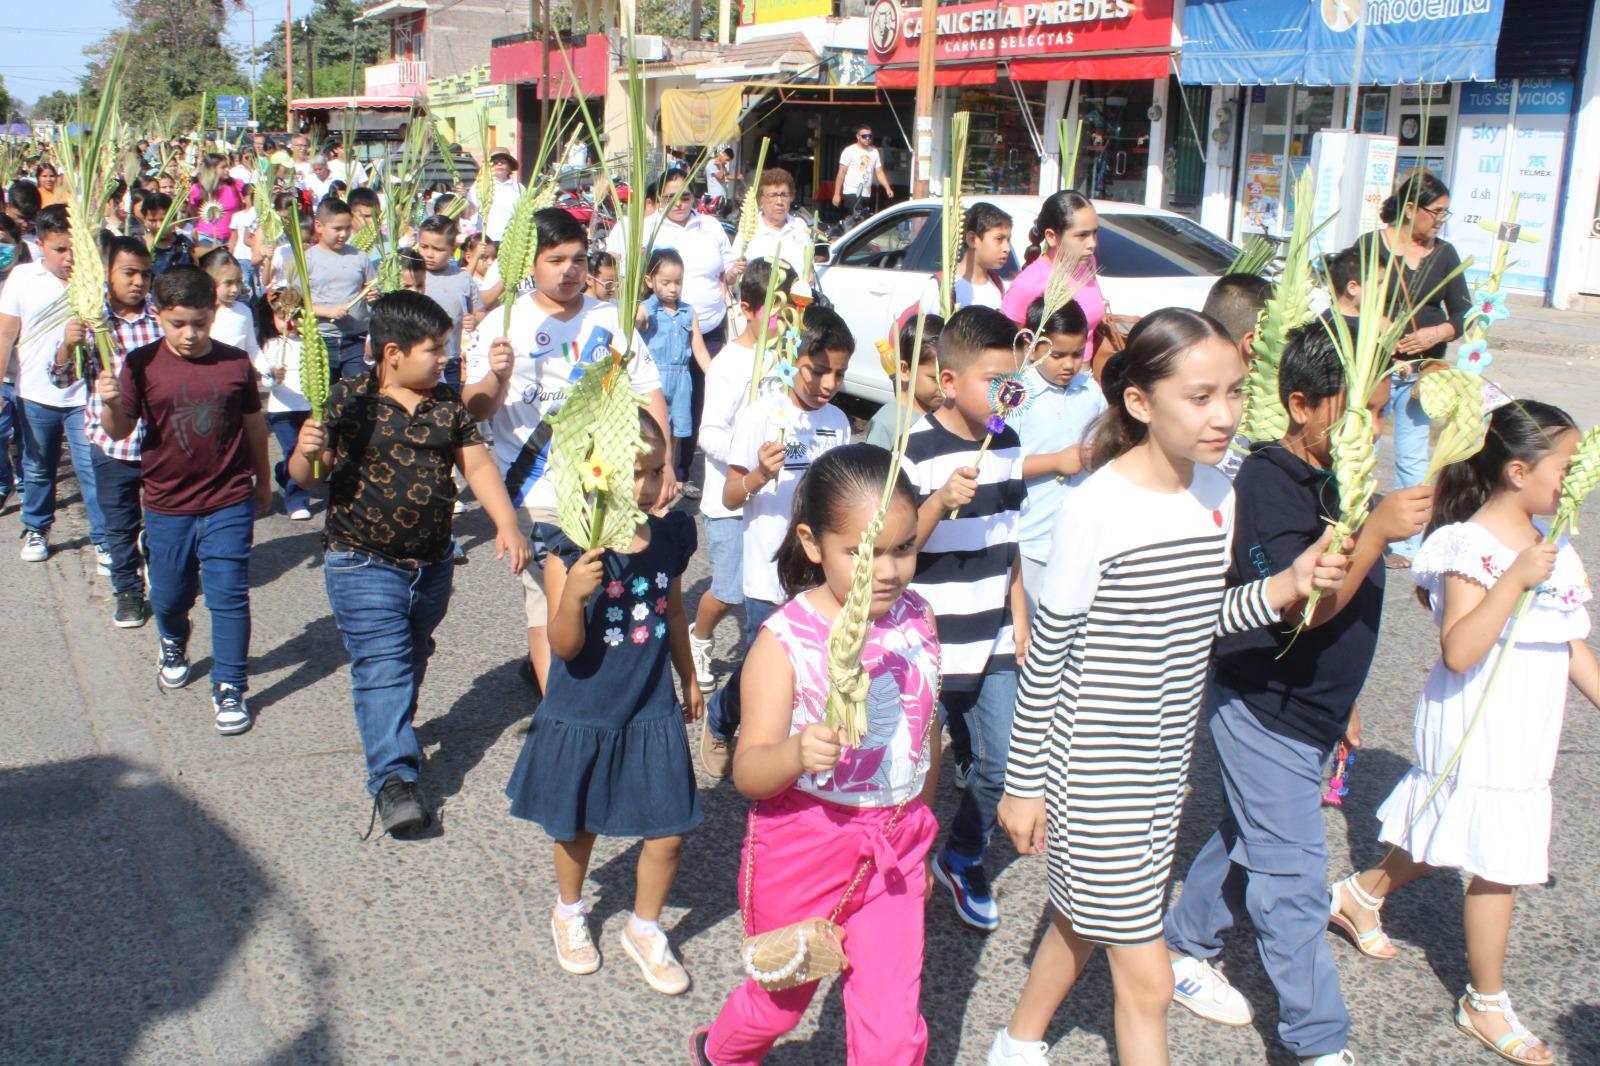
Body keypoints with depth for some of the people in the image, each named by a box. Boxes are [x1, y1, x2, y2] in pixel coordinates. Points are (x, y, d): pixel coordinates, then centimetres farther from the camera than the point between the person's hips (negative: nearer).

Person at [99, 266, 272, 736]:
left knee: (228, 596, -2)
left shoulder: (236, 364, -4)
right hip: (167, 505, 1)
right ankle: (174, 644, 49)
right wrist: (112, 403, -28)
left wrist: (263, 482, 17)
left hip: (229, 503, -1)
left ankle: (230, 688, 9)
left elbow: (254, 425, 8)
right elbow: (120, 431, -7)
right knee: (169, 596, 16)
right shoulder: (143, 364, -7)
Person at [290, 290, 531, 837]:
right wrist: (306, 452, -31)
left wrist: (506, 525, -10)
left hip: (433, 564, 5)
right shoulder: (349, 401, -9)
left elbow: (477, 463, 3)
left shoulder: (448, 403, 6)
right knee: (382, 664, -10)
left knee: (411, 659, 19)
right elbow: (306, 476, -6)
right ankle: (394, 776, -9)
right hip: (364, 564, -5)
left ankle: (392, 729, 43)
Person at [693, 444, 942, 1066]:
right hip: (803, 847, -3)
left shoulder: (916, 621, -4)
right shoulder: (786, 641, -18)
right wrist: (796, 753, -42)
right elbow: (749, 774, -20)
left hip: (895, 846, 3)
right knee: (782, 1002, 20)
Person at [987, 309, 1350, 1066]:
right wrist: (1024, 781, -8)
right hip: (1094, 766, -7)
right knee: (1147, 978, 0)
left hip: (1165, 757, 7)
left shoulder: (1216, 492, -1)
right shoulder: (1096, 508, -21)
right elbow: (1046, 653, -13)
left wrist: (1286, 586, -7)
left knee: (1084, 919, 24)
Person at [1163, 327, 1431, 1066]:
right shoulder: (1267, 484, -22)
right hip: (1261, 707, -9)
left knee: (1250, 841, 21)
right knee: (1293, 874, -2)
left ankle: (1184, 949, 39)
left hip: (1307, 709, 9)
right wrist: (1377, 530, -36)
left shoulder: (1338, 480, 5)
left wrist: (1340, 698, 22)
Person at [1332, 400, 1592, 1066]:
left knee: (1448, 842, 20)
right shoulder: (1473, 547, -21)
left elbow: (1572, 649, 14)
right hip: (1477, 733, -8)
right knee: (1496, 867, 3)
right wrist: (1515, 580, -35)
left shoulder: (1550, 544, 6)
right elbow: (1458, 651, -31)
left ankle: (1360, 894, 43)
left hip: (1524, 734, 8)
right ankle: (1485, 1003, 22)